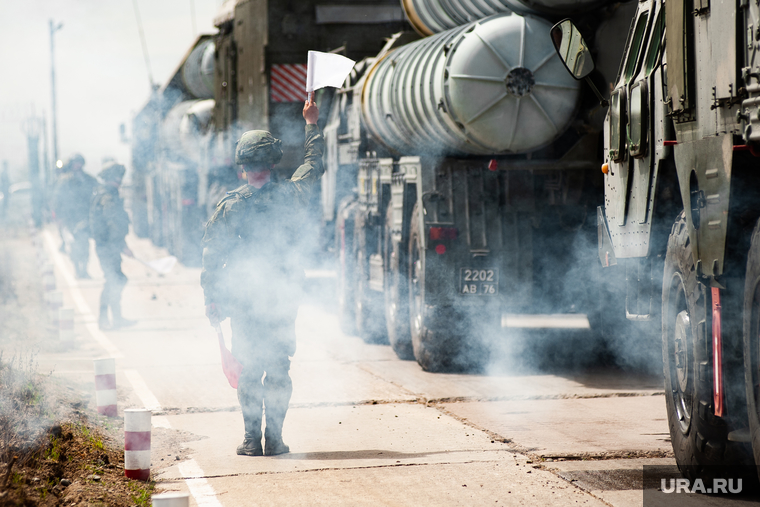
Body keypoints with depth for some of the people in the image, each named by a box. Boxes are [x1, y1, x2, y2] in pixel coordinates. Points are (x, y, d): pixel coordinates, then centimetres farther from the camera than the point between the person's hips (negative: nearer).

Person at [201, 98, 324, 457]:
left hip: (243, 298, -1)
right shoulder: (289, 195, -3)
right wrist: (312, 125, 29)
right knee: (279, 368, 6)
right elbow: (314, 164, 17)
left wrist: (211, 298, 3)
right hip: (283, 295, 1)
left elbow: (212, 254, -5)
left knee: (249, 370, 4)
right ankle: (274, 440, 3)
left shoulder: (230, 205, -8)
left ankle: (251, 440, 2)